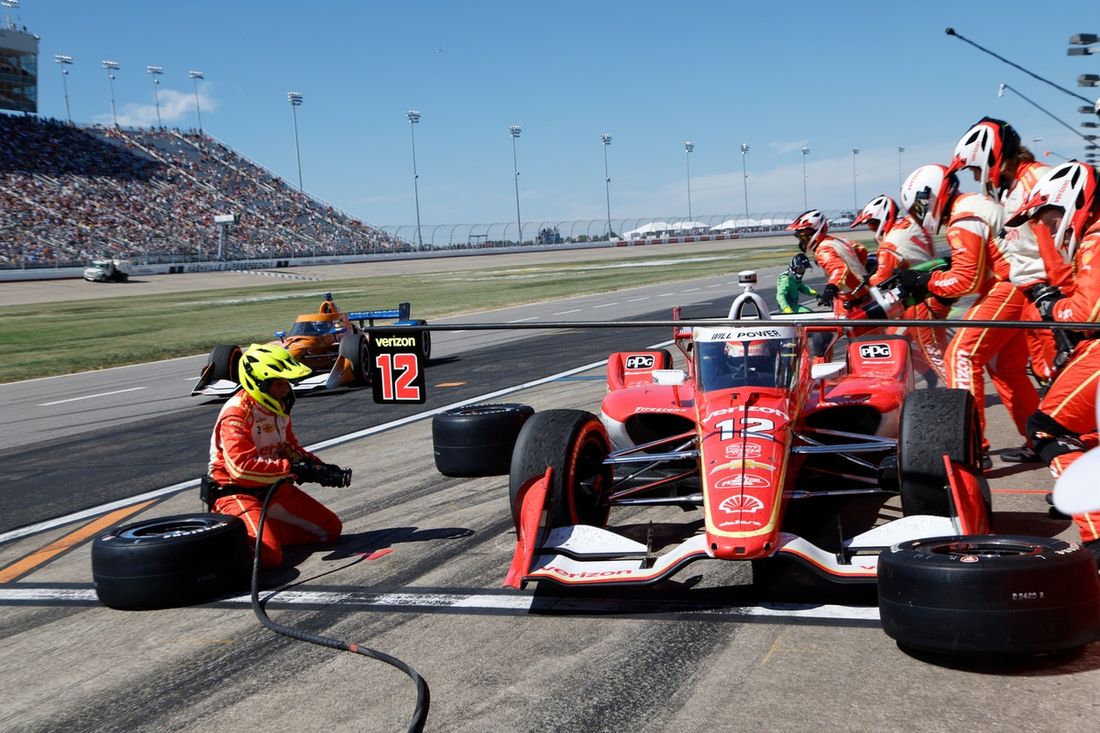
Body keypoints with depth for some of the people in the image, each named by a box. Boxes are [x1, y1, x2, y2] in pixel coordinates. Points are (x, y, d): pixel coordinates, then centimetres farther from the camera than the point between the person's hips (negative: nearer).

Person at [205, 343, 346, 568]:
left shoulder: (277, 406, 7)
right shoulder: (236, 414, -20)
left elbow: (290, 447, 19)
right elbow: (241, 465, -30)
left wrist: (321, 468, 2)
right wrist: (292, 468, -29)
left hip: (272, 488, 9)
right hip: (236, 493, -9)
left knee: (331, 528, 8)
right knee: (269, 555, -30)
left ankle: (265, 530, 8)